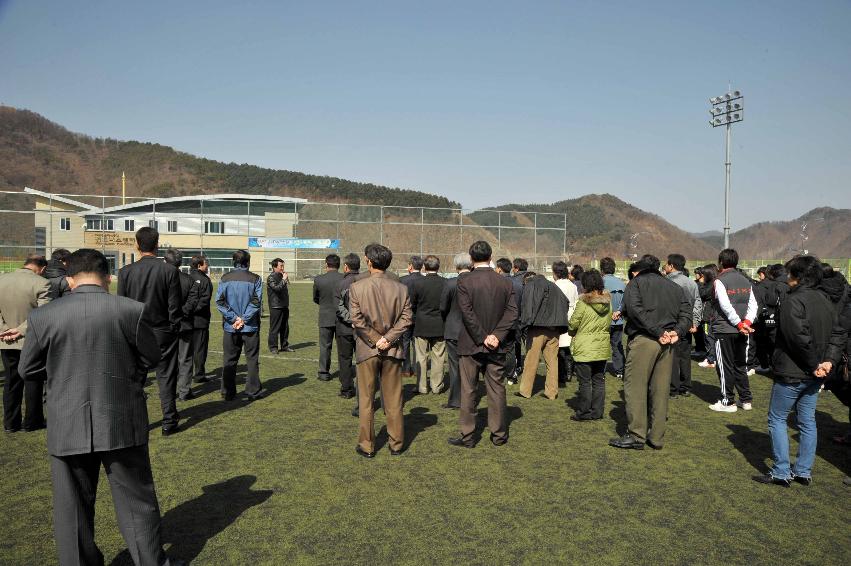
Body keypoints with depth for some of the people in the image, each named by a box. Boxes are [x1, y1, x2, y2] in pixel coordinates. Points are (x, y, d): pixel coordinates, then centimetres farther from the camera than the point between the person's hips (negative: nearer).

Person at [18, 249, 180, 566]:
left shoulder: (42, 316, -8)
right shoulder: (132, 310, -12)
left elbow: (28, 369, 3)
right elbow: (152, 358, -1)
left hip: (68, 429, 1)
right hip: (123, 424, -1)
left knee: (72, 509, 17)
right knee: (136, 502, 14)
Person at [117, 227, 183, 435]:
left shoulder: (126, 271, -5)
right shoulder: (170, 271, -9)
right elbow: (175, 306, -7)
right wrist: (174, 328, 6)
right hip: (163, 332, -1)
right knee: (166, 376, 7)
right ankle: (169, 421, 11)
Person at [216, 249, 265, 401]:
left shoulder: (225, 279, 2)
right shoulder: (255, 279, -5)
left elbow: (219, 301, -5)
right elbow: (256, 302, -13)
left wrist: (234, 318, -7)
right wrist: (243, 319, -9)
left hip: (230, 326, 2)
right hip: (250, 326, -2)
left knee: (229, 360, 10)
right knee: (252, 359, 6)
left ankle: (227, 392, 14)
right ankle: (253, 391, 8)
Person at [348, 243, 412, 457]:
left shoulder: (356, 287, -7)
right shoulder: (401, 288, -1)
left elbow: (357, 320, -12)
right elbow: (406, 319, -7)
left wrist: (375, 341, -7)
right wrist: (388, 339, -9)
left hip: (367, 350, -2)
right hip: (393, 351, 2)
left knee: (366, 400, 10)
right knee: (393, 401, 12)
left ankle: (367, 446, 16)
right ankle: (396, 444, 20)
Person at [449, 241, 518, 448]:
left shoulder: (464, 282, -10)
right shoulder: (505, 283, 1)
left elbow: (467, 313, -16)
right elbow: (512, 312, -5)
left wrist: (482, 338, -11)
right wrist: (496, 335, -10)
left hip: (471, 345, -3)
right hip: (497, 346, 3)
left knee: (469, 391, 6)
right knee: (497, 390, 11)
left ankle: (467, 436, 13)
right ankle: (499, 434, 19)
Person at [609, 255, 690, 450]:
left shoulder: (637, 281, 5)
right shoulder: (673, 286, 22)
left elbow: (635, 309, -13)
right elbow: (686, 312, 10)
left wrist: (657, 332, -14)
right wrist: (678, 332, -4)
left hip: (643, 340, -6)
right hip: (667, 343, 6)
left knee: (635, 387, -1)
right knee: (660, 390, 9)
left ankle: (636, 435, -2)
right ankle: (657, 437, 13)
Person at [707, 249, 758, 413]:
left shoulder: (720, 281, -10)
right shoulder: (746, 281, 10)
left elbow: (726, 306, -19)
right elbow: (753, 304, 4)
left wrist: (739, 324, -14)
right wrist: (747, 322, -5)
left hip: (724, 330, -6)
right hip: (742, 331, 6)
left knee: (725, 367, 2)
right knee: (741, 366, 16)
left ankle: (728, 402, 6)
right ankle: (746, 400, 20)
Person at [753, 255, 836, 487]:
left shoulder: (794, 300, -18)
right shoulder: (826, 301, 9)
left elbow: (799, 337, -24)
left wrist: (814, 364, -14)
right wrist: (827, 360, -2)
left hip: (792, 374, -8)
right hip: (814, 376, 8)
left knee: (777, 419, 3)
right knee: (807, 422, 14)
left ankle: (781, 472, 4)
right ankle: (804, 472, 22)